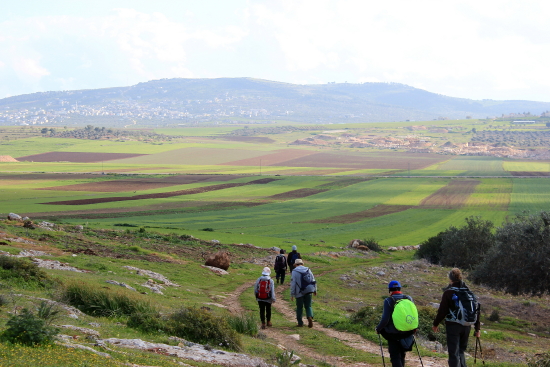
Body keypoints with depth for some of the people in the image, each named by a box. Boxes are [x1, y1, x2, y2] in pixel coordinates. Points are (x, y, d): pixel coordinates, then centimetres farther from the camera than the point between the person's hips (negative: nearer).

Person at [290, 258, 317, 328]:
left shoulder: (295, 271, -4)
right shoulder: (308, 270, 7)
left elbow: (293, 283, -8)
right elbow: (313, 280, 9)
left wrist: (292, 294, -5)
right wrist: (315, 290, 20)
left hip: (300, 293, -3)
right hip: (309, 291, 3)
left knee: (299, 307, 11)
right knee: (308, 306, 10)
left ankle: (300, 322, 14)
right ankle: (310, 317, -16)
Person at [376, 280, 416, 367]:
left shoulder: (388, 301, -14)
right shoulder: (409, 299, 0)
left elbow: (385, 319, -17)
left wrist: (378, 329, -2)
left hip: (393, 334, -5)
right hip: (407, 333, 5)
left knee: (395, 357, 1)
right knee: (402, 355, 21)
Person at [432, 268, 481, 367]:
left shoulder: (449, 292, -9)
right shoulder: (468, 291, 8)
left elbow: (442, 311, -9)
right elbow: (476, 310, 9)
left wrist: (435, 324, 5)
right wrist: (477, 328, 15)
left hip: (453, 325, -5)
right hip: (466, 326, 5)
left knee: (454, 353, -3)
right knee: (461, 351, 19)